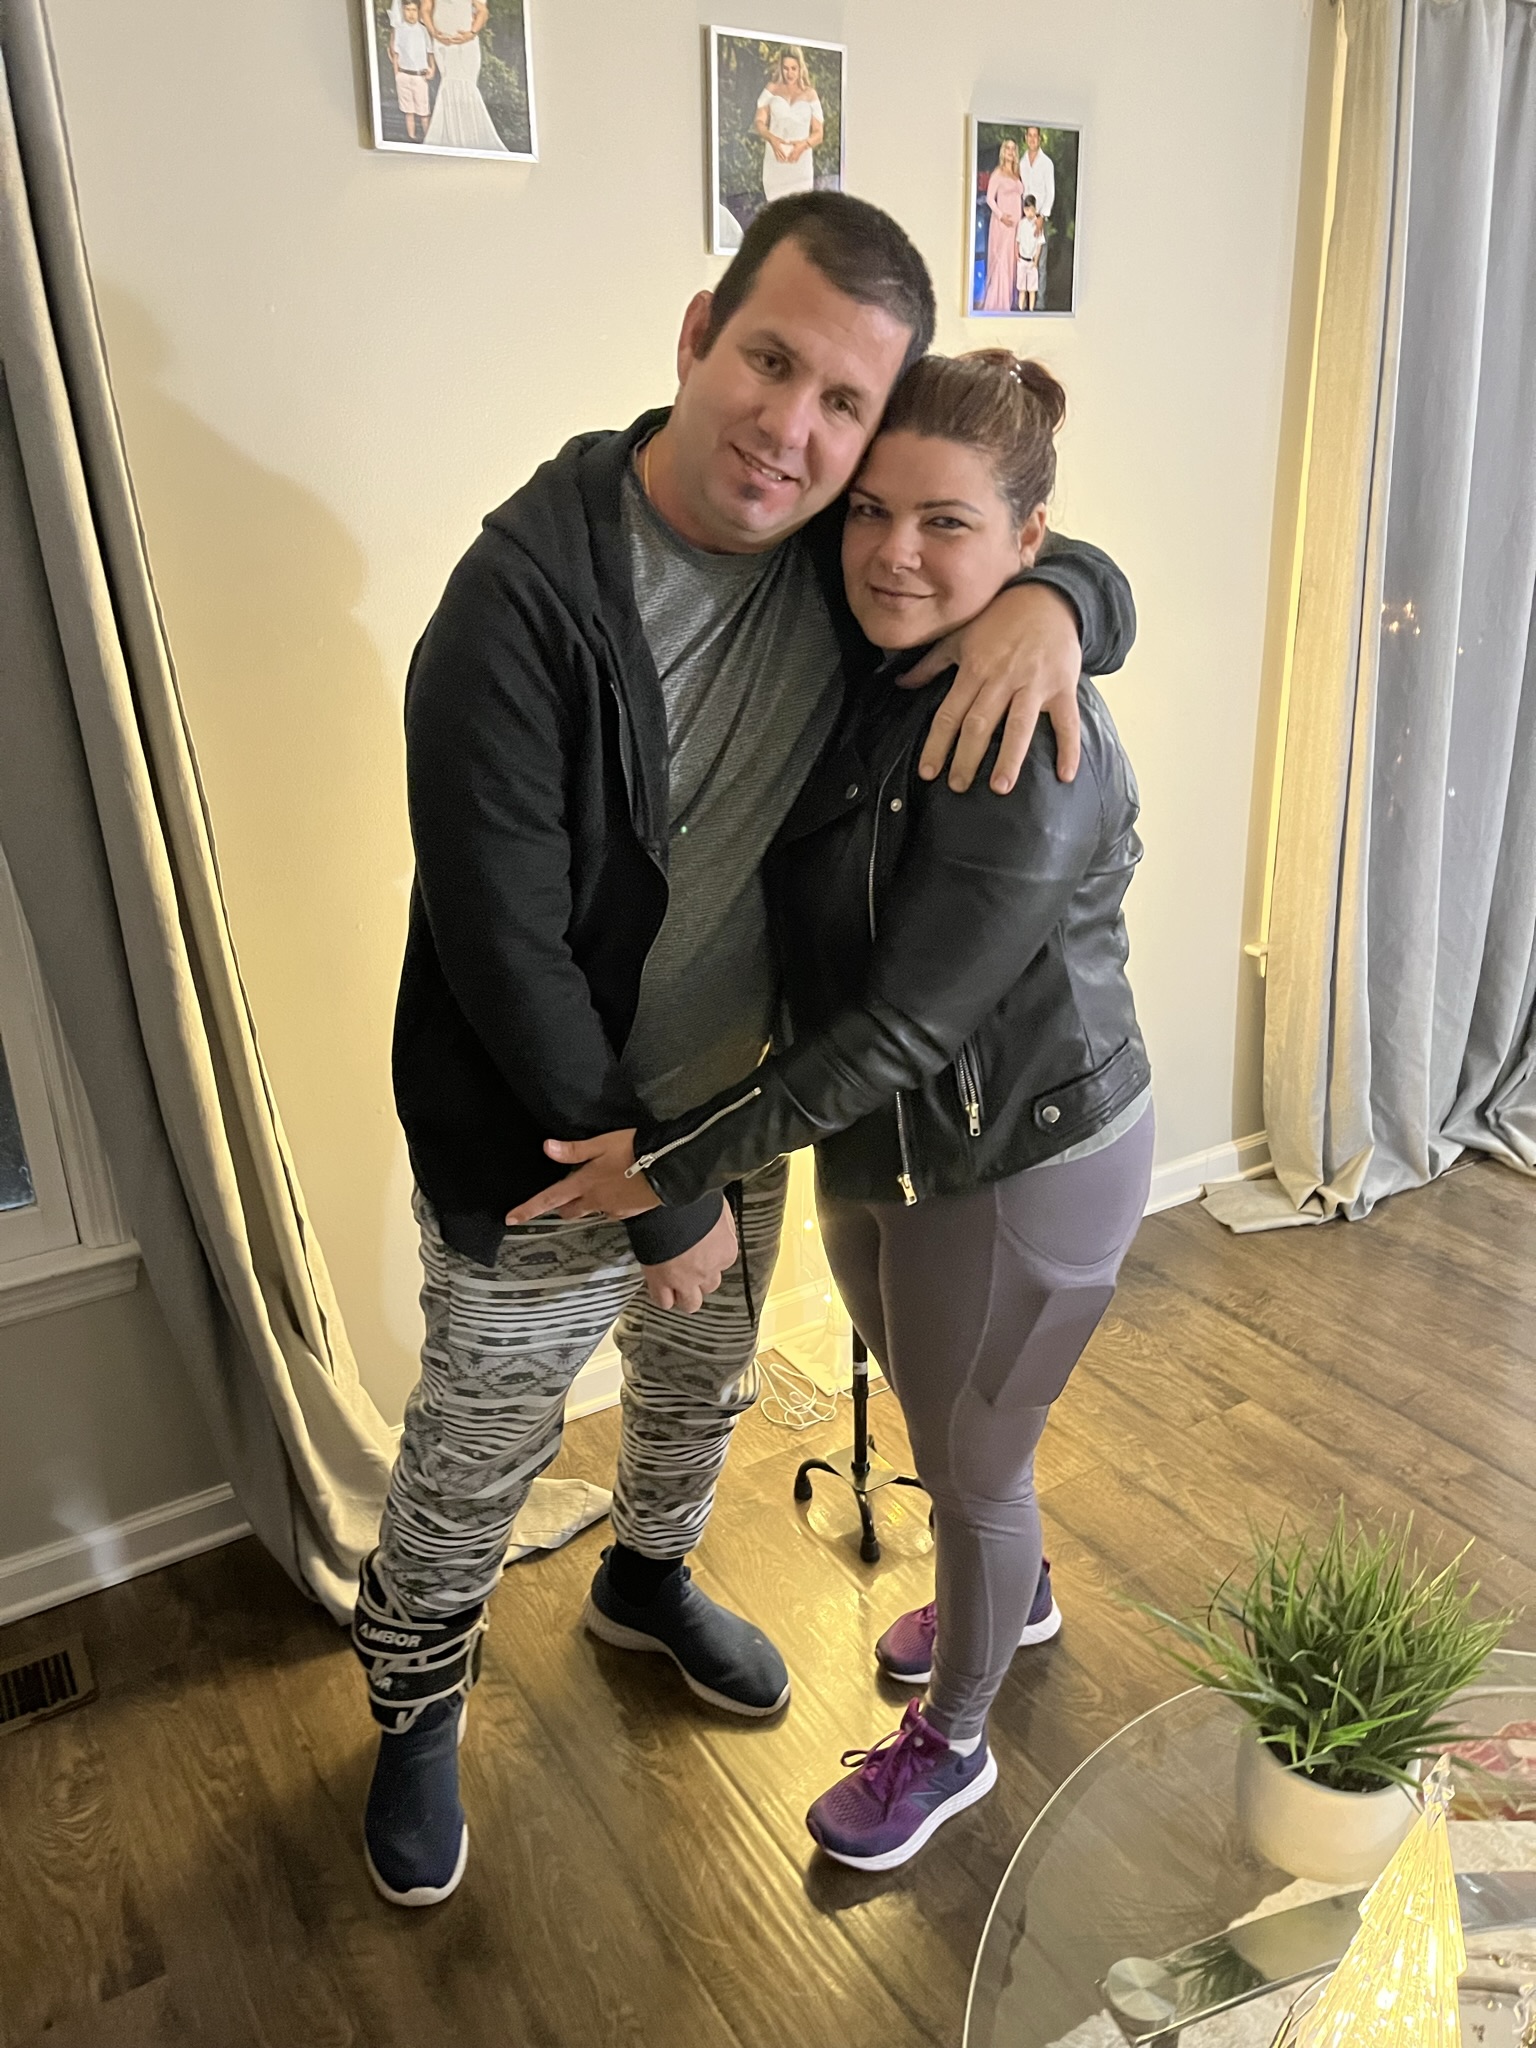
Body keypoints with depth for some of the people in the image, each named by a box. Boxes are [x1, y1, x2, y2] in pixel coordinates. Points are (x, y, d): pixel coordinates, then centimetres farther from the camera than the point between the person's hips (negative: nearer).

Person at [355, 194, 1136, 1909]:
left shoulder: (846, 556, -8)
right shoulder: (524, 594, -27)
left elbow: (1094, 574, 5)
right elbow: (504, 958, -26)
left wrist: (1048, 601, -22)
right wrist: (658, 1194, -18)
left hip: (739, 1109, 6)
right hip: (541, 1145, -5)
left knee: (701, 1391, 28)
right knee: (474, 1464, 16)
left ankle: (646, 1583, 61)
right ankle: (416, 1709, 48)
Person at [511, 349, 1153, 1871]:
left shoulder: (1030, 755, -29)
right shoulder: (861, 685, -3)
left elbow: (900, 1030, -28)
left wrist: (673, 1165, -23)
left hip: (1021, 1172, -8)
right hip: (882, 1152, 8)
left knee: (970, 1464, 15)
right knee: (937, 1418, 29)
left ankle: (950, 1743, 44)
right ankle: (1013, 1598, 61)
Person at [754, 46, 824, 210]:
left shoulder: (810, 94, 10)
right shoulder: (772, 89, 11)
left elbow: (819, 133, 7)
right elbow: (759, 122, 4)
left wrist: (804, 144, -16)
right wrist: (772, 139, -19)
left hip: (801, 161, -1)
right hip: (775, 160, 1)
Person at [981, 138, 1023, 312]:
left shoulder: (1016, 175, 16)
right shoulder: (998, 173, -2)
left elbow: (1020, 199, 20)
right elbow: (990, 198, -8)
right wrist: (1001, 215, -20)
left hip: (1016, 224, 6)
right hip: (1002, 223, -6)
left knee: (1011, 262, 6)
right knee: (1000, 261, -9)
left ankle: (1005, 302, 12)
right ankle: (996, 304, -7)